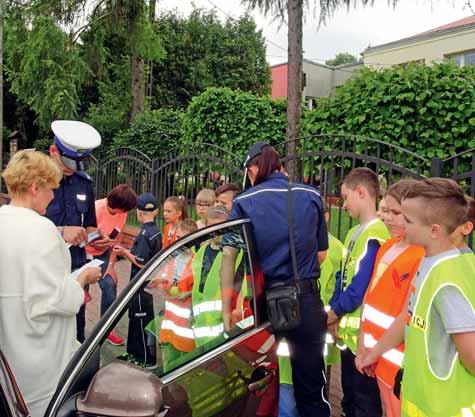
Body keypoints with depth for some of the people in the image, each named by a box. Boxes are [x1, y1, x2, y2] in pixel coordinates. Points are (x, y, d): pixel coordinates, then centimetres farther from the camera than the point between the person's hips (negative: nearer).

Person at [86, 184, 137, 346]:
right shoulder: (97, 208, -28)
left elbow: (114, 239, -4)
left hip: (102, 253, 5)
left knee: (110, 286, -4)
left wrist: (110, 265, -7)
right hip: (86, 252, -4)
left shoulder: (122, 212, -12)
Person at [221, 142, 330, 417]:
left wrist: (227, 310, -5)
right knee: (312, 389, 11)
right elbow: (321, 253, 8)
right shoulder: (312, 196, 2)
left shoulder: (244, 202, -2)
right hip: (306, 299, 1)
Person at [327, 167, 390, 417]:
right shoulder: (355, 233, 11)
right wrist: (335, 317, 4)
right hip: (348, 333, 9)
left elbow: (360, 287, -22)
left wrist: (333, 314, -7)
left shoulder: (374, 235, -19)